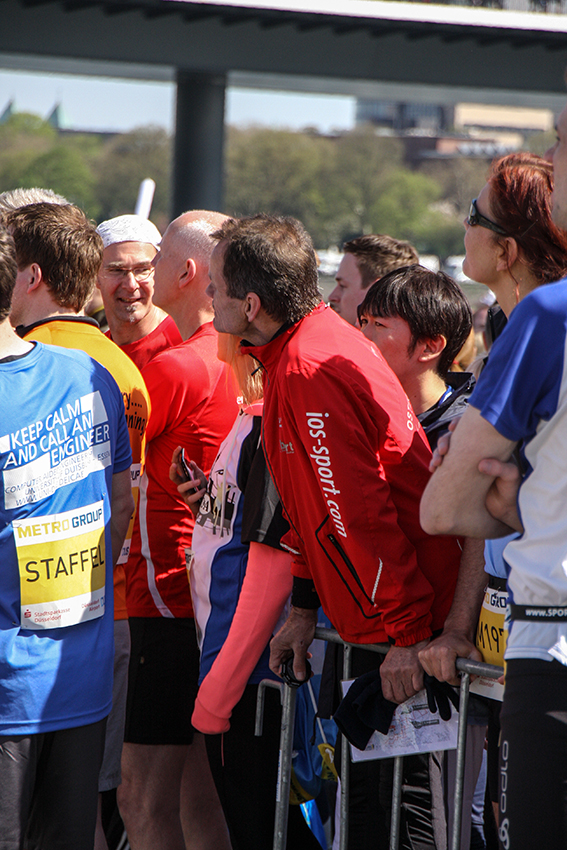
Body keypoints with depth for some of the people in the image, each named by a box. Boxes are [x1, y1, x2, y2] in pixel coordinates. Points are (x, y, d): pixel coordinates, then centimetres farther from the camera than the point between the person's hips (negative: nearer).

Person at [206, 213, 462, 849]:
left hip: (402, 632, -10)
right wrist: (303, 607, 18)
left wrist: (408, 635, -21)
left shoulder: (310, 372, -23)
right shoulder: (297, 351, 10)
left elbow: (363, 514, -23)